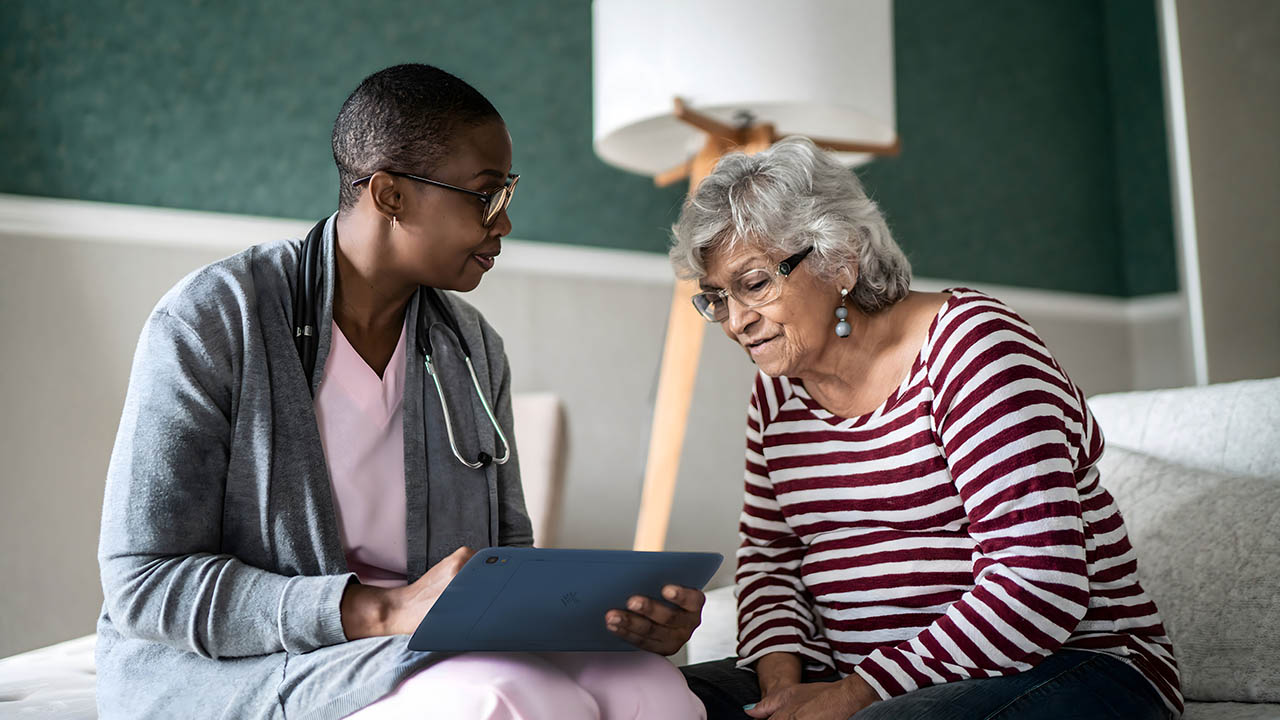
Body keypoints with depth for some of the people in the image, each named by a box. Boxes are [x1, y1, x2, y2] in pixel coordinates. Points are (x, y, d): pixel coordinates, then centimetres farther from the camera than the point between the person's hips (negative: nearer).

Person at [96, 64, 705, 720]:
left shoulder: (473, 347, 8)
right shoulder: (212, 321, -11)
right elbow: (145, 583, -15)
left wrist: (608, 609, -11)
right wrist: (388, 611, -26)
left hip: (434, 658, 5)